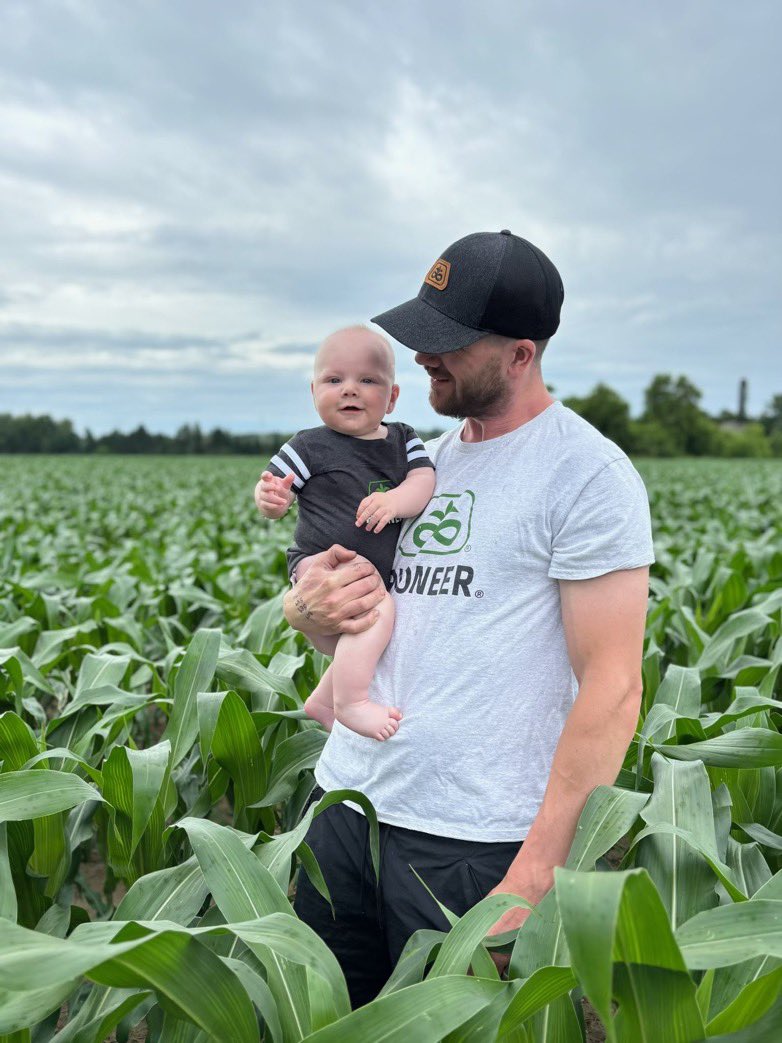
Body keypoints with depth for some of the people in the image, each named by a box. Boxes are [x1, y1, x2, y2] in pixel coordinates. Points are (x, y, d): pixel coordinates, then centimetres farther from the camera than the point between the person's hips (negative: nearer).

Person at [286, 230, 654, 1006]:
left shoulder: (588, 474, -12)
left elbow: (611, 685, -15)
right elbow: (306, 597, 17)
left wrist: (536, 872, -17)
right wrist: (309, 608, -8)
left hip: (472, 843, -6)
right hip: (345, 799, 7)